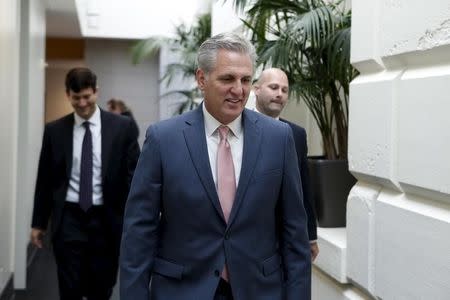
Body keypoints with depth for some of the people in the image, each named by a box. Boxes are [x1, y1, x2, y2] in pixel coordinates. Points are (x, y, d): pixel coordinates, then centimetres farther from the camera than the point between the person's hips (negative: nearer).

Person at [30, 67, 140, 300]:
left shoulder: (121, 126, -2)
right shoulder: (54, 130, 2)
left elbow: (133, 175, 0)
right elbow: (45, 179, 8)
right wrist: (38, 222, 10)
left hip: (106, 220, 0)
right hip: (68, 219, 0)